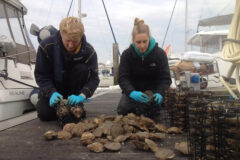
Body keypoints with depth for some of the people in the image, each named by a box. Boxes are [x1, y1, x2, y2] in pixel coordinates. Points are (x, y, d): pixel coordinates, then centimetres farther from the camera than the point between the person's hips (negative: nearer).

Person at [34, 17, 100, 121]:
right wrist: (52, 93, -33)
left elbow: (93, 78, -23)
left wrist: (82, 95, -41)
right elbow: (41, 75, -17)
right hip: (52, 87, 0)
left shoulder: (89, 51, -22)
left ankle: (76, 107, -14)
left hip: (74, 86, 1)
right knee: (45, 114, -21)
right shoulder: (46, 46, -22)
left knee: (82, 69, -30)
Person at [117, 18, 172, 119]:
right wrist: (131, 92, -37)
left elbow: (165, 78, -13)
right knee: (122, 109, -21)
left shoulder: (160, 53, -10)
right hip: (133, 90, 1)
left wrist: (160, 93, -35)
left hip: (153, 90, -1)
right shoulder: (127, 54, -8)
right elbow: (122, 78, -16)